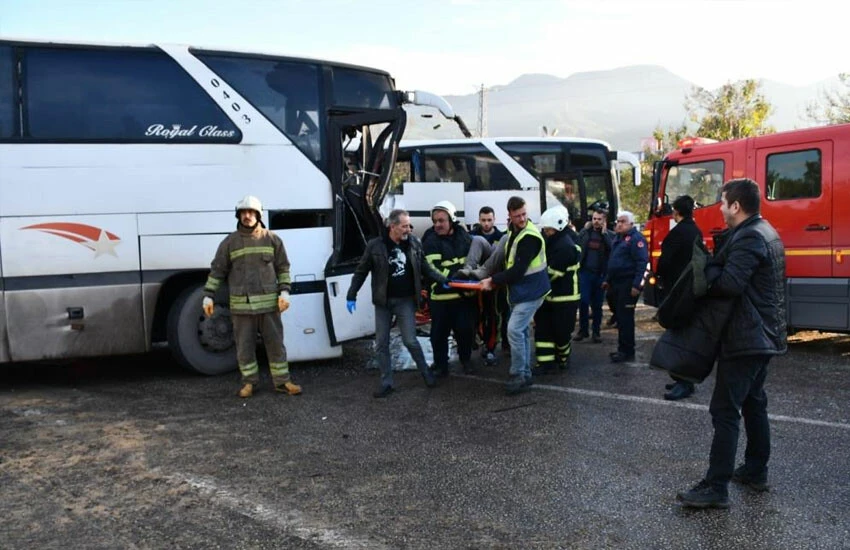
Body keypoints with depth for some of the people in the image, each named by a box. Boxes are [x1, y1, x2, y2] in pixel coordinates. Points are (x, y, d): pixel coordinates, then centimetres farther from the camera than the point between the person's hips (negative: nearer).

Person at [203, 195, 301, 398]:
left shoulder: (272, 239, 4)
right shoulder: (230, 242, 3)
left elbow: (283, 268, 7)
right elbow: (217, 270, 6)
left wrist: (284, 292, -3)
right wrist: (208, 296, 1)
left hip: (269, 303, 0)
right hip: (241, 305, 0)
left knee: (275, 343, 7)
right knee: (244, 345, 7)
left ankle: (282, 381, 17)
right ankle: (249, 382, 21)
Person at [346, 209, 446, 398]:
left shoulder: (414, 243, -3)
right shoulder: (375, 246, -9)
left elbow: (425, 268, 6)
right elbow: (361, 272, -2)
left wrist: (443, 280, -6)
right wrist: (351, 295, -4)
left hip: (405, 301, 0)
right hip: (383, 301, 0)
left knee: (410, 341, -1)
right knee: (381, 344, 6)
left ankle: (426, 373, 22)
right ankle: (386, 383, 18)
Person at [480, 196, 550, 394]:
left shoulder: (530, 237, -22)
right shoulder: (514, 230, 8)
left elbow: (518, 270, -24)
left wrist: (493, 280, -17)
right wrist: (496, 279, 11)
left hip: (531, 291, -10)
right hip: (519, 290, 10)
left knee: (515, 330, -14)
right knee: (522, 330, 14)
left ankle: (518, 375, -4)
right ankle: (525, 374, 23)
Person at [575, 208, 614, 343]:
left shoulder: (610, 234, 2)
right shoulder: (584, 232, 5)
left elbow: (614, 249, -16)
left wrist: (604, 233, -13)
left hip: (600, 274, 0)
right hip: (585, 272, 0)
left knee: (597, 304, 8)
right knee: (583, 302, -4)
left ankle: (596, 332, 17)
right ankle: (583, 330, 9)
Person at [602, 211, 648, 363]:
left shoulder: (636, 238, -13)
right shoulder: (619, 238, 18)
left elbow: (642, 262, -20)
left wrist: (636, 285, -26)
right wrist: (608, 280, 24)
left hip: (628, 285, -10)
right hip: (617, 283, 10)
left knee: (625, 318, -7)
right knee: (620, 316, 13)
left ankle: (627, 351, 0)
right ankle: (622, 348, 21)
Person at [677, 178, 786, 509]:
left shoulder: (748, 238, -19)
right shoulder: (766, 233, 14)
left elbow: (728, 284, -29)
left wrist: (706, 269, -11)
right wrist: (716, 266, 0)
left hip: (745, 339, -11)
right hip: (764, 336, 11)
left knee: (725, 411, -8)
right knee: (753, 403, 19)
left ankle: (716, 488, -6)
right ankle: (756, 472, 30)